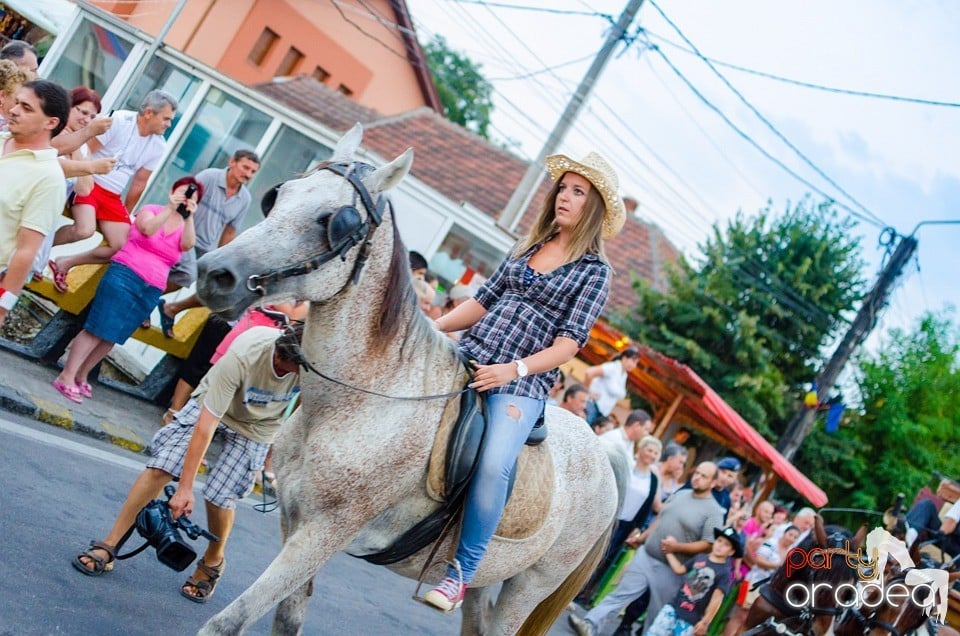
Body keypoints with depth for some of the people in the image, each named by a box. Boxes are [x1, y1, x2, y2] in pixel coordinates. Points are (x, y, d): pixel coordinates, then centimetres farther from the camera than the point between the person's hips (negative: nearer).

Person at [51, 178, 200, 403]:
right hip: (124, 275, -5)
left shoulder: (185, 229, 14)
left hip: (151, 291, 5)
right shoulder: (150, 210, 4)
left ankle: (81, 377, 20)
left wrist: (189, 216, -18)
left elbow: (188, 245, -9)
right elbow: (147, 229, -18)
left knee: (112, 336, 8)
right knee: (98, 330, -10)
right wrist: (170, 208, -22)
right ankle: (66, 377, -8)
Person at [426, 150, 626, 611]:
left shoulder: (594, 271, 3)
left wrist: (515, 369, -18)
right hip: (468, 358, 6)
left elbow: (569, 343, -6)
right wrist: (434, 326, 4)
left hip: (522, 384, -5)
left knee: (493, 465, -28)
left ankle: (461, 572, -15)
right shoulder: (526, 248, 17)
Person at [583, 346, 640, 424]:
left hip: (603, 412, 8)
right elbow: (589, 372, -25)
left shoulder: (624, 375, 13)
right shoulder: (612, 367, -13)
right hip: (593, 405, -8)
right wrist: (587, 392, -15)